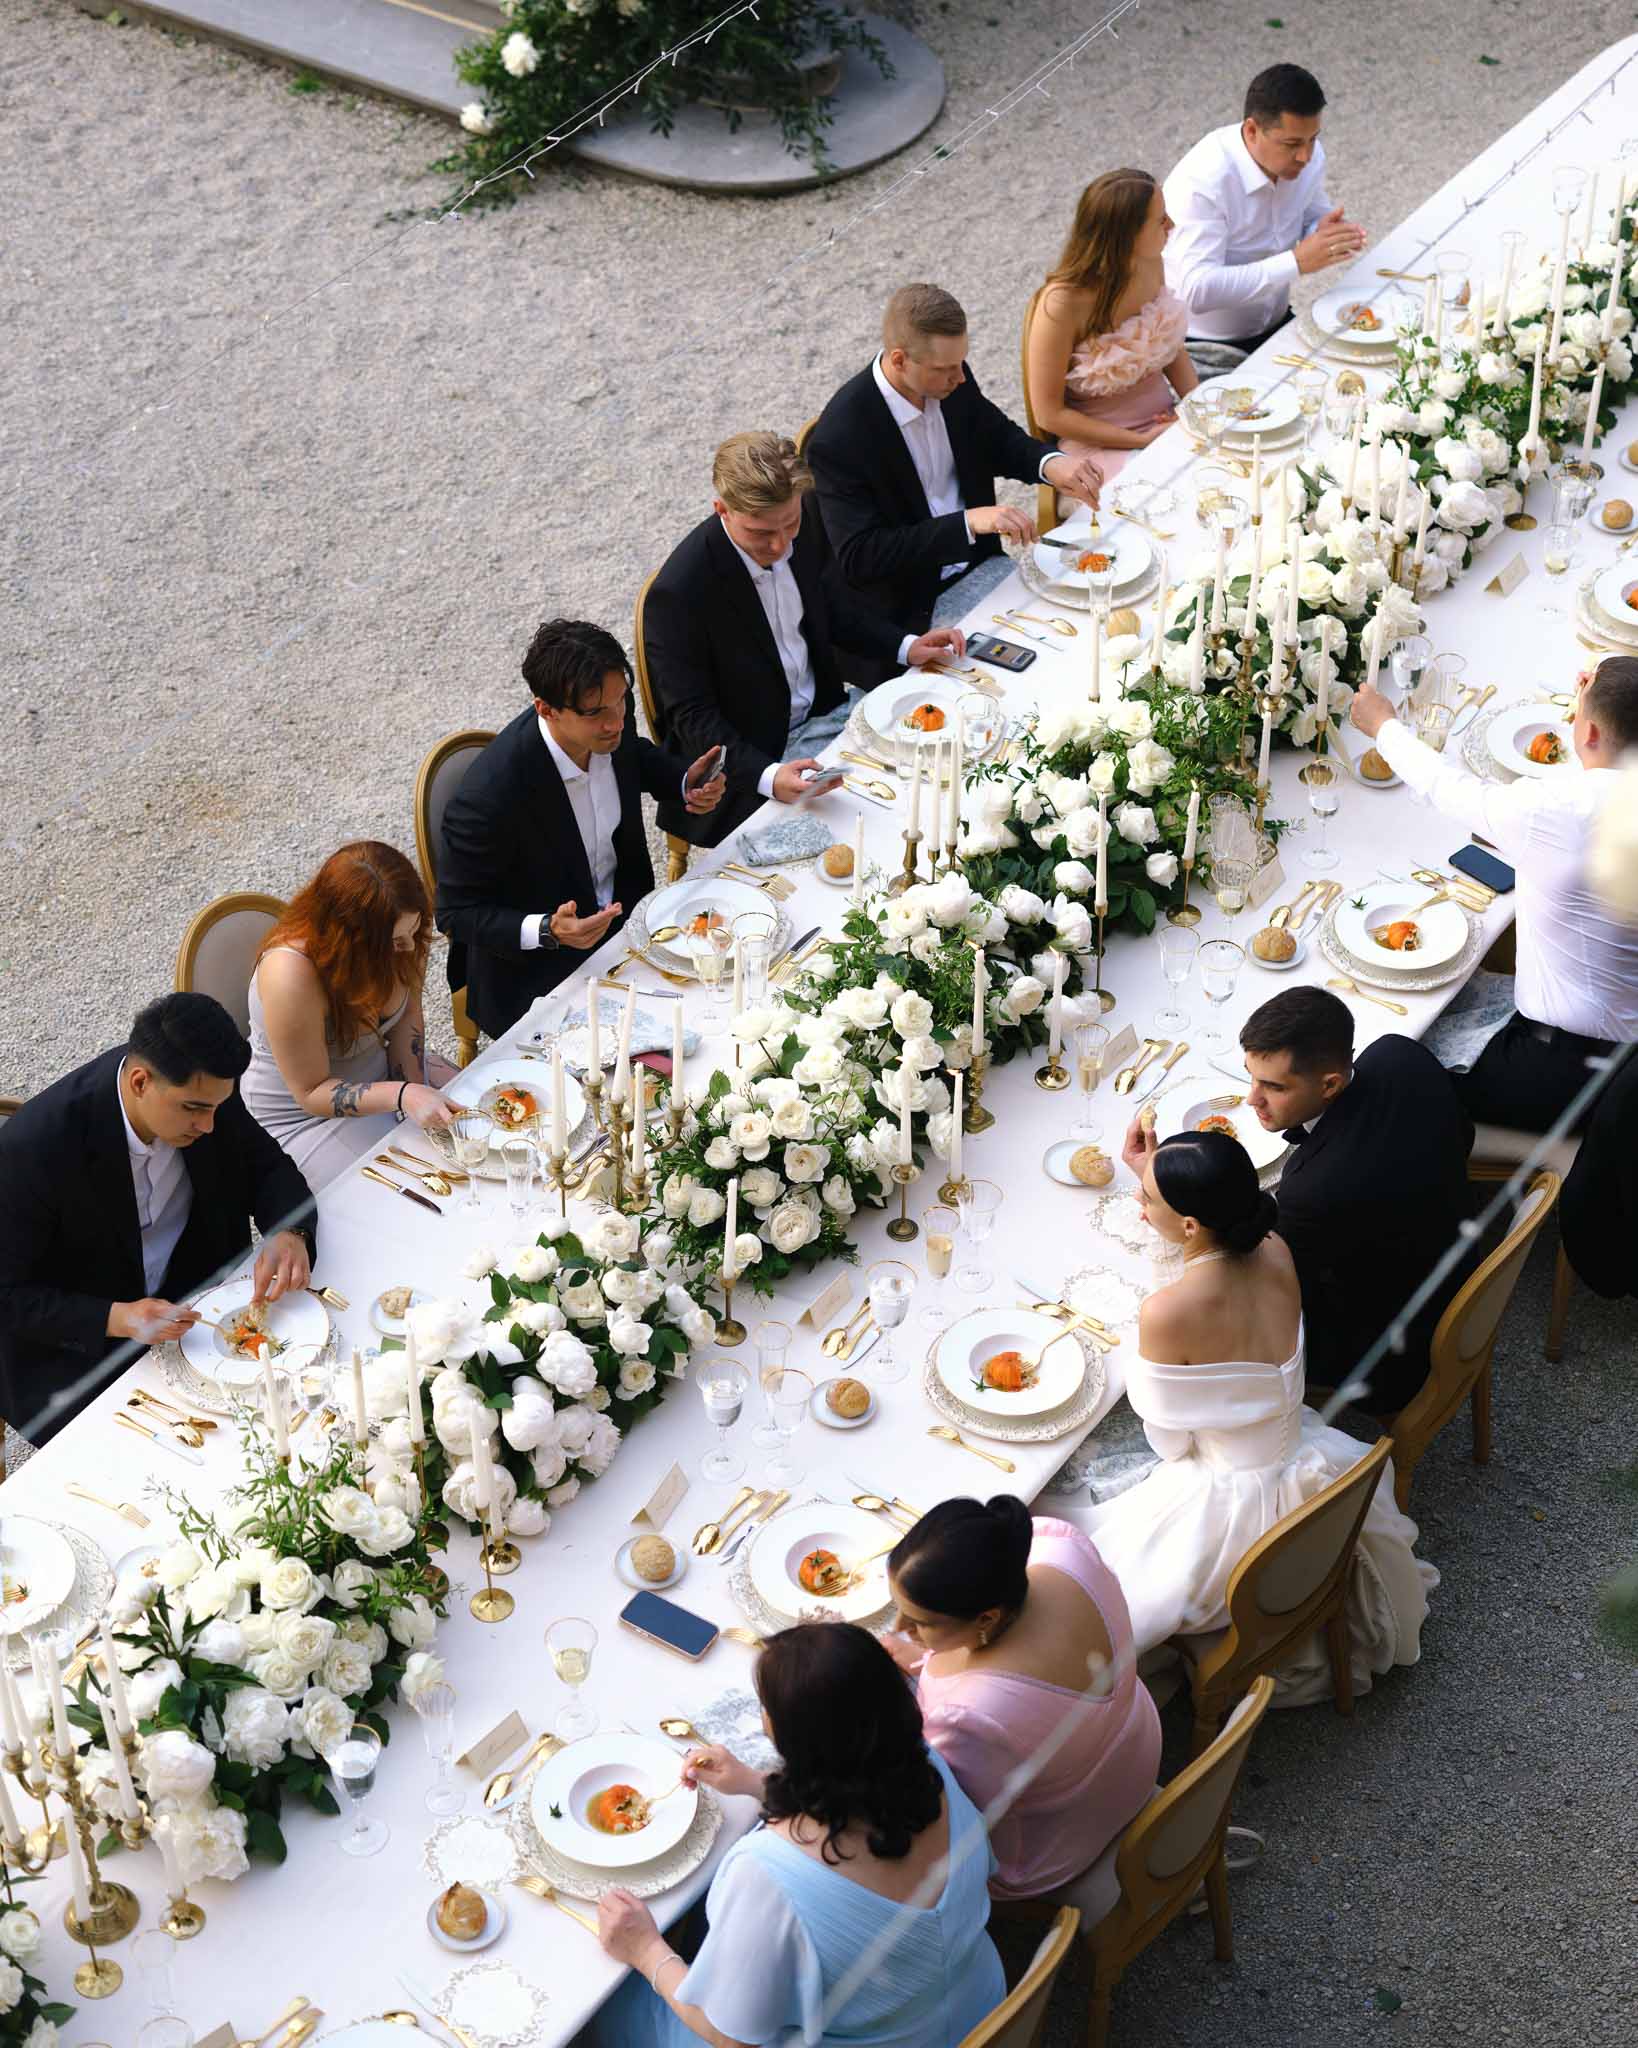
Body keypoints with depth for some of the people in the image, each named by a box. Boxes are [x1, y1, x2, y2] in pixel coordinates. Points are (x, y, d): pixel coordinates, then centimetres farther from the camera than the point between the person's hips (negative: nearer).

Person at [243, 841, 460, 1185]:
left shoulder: (401, 936, -18)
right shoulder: (289, 974, -37)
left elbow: (408, 1015, -1)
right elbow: (311, 1093, -27)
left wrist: (415, 1097, -14)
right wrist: (402, 1096, -40)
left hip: (381, 1073, 6)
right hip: (302, 1115, -6)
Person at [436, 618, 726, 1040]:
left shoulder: (609, 723, -12)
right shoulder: (489, 798, -33)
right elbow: (456, 912, -19)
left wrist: (686, 783, -4)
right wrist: (547, 931, -34)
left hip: (622, 913, 7)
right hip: (534, 974, -7)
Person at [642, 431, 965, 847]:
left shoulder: (803, 519, -7)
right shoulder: (678, 594, -26)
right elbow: (692, 718, -21)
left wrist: (906, 646, -2)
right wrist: (768, 777, -36)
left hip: (822, 714, 7)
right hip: (750, 758, -7)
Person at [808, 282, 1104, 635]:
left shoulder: (952, 383, -5)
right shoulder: (839, 439, -24)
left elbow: (1000, 440, 13)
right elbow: (859, 556, -26)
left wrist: (1049, 462, -11)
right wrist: (970, 523, -32)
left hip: (981, 563, 7)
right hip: (912, 605, -7)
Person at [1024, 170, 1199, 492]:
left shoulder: (1150, 262, -4)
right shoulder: (1062, 303, -23)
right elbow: (1049, 414, -15)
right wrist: (1141, 441, -16)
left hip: (1167, 419, 6)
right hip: (1100, 443, -6)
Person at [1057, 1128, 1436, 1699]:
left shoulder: (1166, 1314, -32)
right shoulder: (1276, 1256, -13)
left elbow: (1169, 1442, -16)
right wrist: (1159, 1177, 6)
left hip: (1233, 1508, -7)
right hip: (1304, 1473, 7)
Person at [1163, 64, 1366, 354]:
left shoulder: (1308, 154, -5)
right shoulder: (1202, 181, -25)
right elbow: (1196, 290, -32)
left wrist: (1324, 233, -12)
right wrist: (1297, 262, -34)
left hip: (1275, 325, 7)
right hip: (1206, 346, -7)